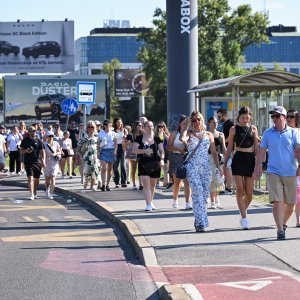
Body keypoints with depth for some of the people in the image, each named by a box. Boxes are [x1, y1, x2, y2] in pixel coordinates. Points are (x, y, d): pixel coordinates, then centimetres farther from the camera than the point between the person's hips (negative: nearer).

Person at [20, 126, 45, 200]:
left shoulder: (38, 141, 2)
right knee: (30, 178, -13)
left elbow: (42, 151, 1)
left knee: (37, 179, 10)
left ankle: (35, 192, 32)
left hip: (37, 162, 1)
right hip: (28, 162, -1)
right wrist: (26, 151, -15)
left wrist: (43, 160, -10)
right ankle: (32, 194, -16)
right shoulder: (25, 140, 3)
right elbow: (21, 150, 8)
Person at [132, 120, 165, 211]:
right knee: (146, 184, -12)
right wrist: (145, 151, -17)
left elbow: (161, 151, -1)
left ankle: (151, 202, 33)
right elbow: (134, 150, -4)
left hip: (154, 164, 1)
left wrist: (162, 159, -20)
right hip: (143, 164, -1)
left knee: (152, 185, 13)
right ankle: (148, 204, -13)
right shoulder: (139, 138, 3)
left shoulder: (157, 139, 4)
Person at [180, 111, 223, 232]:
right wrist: (187, 126, -7)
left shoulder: (209, 135, 14)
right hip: (192, 166, -4)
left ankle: (198, 221, 17)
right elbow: (182, 138, -20)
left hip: (206, 167, 4)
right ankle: (200, 223, -19)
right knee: (197, 192, -16)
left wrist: (218, 166, 4)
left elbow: (214, 152, 14)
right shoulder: (189, 133, 5)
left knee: (205, 194, 2)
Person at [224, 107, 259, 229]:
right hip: (238, 159, -2)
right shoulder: (234, 129, 5)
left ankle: (243, 212, 27)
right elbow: (230, 148, 9)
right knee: (240, 190, -9)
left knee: (249, 193, 2)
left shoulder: (253, 129, 9)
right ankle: (244, 218, -8)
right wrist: (225, 163, 6)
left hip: (250, 160, 2)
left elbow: (256, 148, 10)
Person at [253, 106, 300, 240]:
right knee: (277, 202, -12)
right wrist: (257, 168, 3)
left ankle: (283, 223, 32)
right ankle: (280, 229, -10)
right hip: (274, 172, -1)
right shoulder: (268, 133, 7)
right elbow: (261, 152, 10)